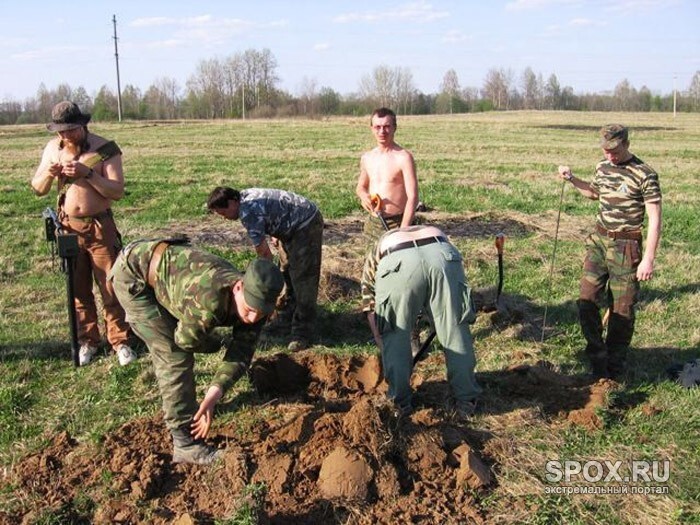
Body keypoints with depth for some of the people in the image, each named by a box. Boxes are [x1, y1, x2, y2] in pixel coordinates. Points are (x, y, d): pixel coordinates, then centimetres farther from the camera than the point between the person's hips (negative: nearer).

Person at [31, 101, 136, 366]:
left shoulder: (105, 149, -11)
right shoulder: (52, 148, 2)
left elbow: (118, 191, -17)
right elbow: (37, 189, 7)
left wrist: (87, 173, -29)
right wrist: (48, 174, -15)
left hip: (100, 227, -3)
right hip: (68, 227, 4)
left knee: (111, 287, 0)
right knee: (78, 288, 9)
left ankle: (120, 341, 10)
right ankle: (87, 341, 22)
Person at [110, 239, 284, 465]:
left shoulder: (255, 303, -17)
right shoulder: (210, 301, -40)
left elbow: (241, 353, -15)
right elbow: (187, 340, -22)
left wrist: (214, 393, -26)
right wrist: (216, 344, -3)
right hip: (132, 274, -7)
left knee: (172, 352, 23)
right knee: (175, 355, -13)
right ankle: (186, 445, -5)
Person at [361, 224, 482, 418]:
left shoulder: (375, 256, 39)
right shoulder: (435, 232, 45)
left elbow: (372, 313, 36)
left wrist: (386, 352, 45)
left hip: (397, 263, -2)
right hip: (442, 255, 2)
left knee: (395, 335, 21)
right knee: (456, 330, 19)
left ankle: (400, 401, 30)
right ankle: (465, 401, 32)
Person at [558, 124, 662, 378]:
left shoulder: (644, 175, -13)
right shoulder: (602, 167, 7)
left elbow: (655, 220, -13)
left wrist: (648, 259, -18)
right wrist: (572, 179, 11)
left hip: (626, 246, -5)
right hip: (598, 240, 5)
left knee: (622, 309, 3)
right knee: (587, 301, 2)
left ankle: (614, 364, 19)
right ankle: (597, 356, 20)